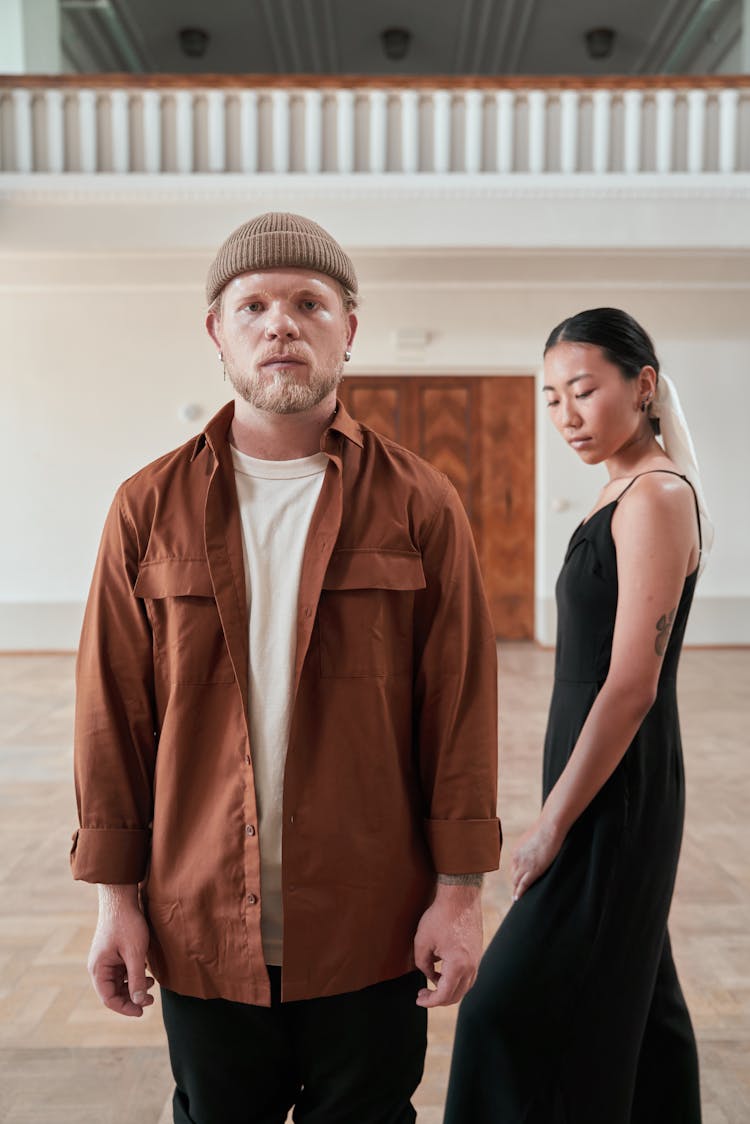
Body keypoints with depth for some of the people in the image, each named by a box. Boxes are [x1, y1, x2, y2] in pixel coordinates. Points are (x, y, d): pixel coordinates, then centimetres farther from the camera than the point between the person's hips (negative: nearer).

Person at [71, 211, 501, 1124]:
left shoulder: (419, 506, -5)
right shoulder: (148, 510, -1)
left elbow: (460, 708, -5)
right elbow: (113, 714, 1)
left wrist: (458, 892, -5)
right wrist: (116, 896, 1)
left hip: (373, 935, -1)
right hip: (200, 932, 1)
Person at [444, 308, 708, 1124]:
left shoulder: (655, 498, -18)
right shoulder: (623, 492, 10)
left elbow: (632, 685, -22)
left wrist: (552, 822, -18)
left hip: (613, 795, -9)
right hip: (606, 784, 9)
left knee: (515, 1006, 0)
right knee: (629, 993, 21)